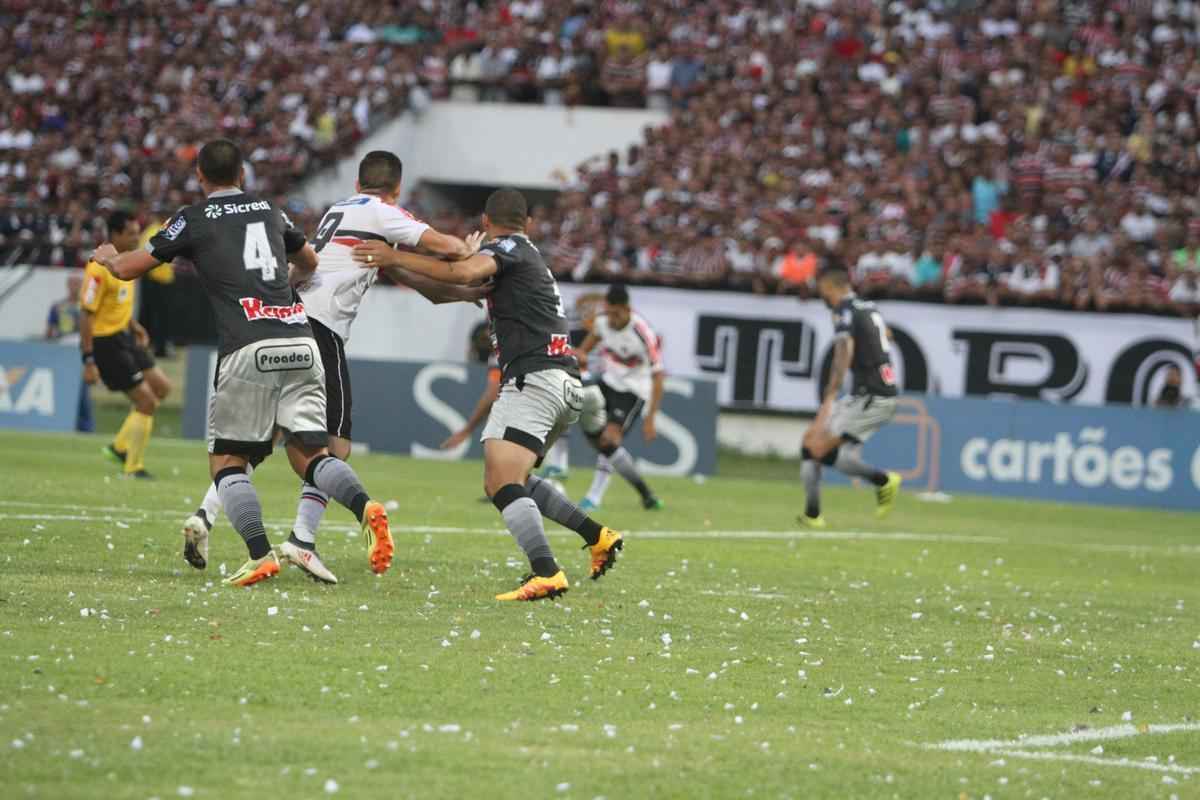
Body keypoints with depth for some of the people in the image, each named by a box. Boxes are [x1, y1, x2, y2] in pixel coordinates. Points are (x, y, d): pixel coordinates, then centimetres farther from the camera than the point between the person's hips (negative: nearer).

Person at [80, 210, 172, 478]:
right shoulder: (99, 268, -22)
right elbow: (86, 314, -23)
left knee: (161, 387, 12)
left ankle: (120, 447, 21)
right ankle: (134, 468, 6)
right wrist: (88, 361, -24)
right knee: (146, 402, -7)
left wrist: (134, 326, 11)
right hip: (105, 342, -9)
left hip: (124, 336, 9)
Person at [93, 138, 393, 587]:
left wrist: (108, 258, 37)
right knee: (308, 454, 5)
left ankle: (260, 555, -11)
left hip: (248, 350, -4)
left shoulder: (194, 219, 7)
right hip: (300, 341, 4)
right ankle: (364, 505, -24)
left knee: (226, 460, 6)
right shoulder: (269, 211, 21)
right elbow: (309, 263, 40)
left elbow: (128, 269, 14)